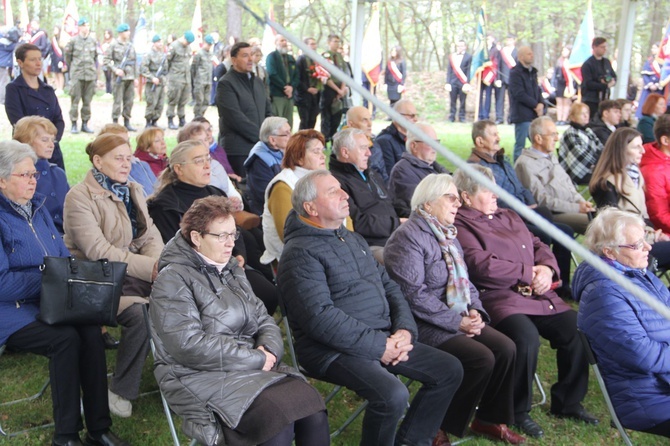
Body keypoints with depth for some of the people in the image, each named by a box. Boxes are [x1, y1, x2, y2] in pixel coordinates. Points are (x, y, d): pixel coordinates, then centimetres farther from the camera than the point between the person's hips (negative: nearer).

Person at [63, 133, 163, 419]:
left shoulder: (133, 191, 15)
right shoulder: (79, 197, -10)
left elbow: (150, 236, 7)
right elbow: (98, 251, -19)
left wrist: (158, 263, -16)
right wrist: (150, 268, -25)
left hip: (134, 271, 7)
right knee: (141, 315, -31)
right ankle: (121, 391, -12)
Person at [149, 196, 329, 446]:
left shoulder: (231, 271, 20)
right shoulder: (173, 280, -5)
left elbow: (264, 321, 19)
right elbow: (190, 346, -17)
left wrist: (269, 349, -6)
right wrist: (256, 359, -14)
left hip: (253, 367, 7)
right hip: (205, 378, -7)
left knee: (314, 412, -21)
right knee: (278, 418, -31)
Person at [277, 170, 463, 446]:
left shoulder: (354, 240, 18)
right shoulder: (300, 252, -11)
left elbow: (389, 286, 17)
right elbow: (320, 317, -20)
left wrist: (405, 330, -3)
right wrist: (379, 346, -19)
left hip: (385, 339, 9)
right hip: (335, 350, -9)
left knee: (450, 370, 4)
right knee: (392, 394, -31)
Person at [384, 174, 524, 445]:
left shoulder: (447, 234, 16)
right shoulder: (407, 237, -14)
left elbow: (464, 281, 18)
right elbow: (414, 295, -21)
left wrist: (475, 311, -2)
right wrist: (457, 322, -19)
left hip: (457, 318, 9)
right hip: (424, 326, -9)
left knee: (505, 348, -9)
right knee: (481, 358, -24)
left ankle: (489, 419, 9)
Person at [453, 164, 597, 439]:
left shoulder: (509, 217, 25)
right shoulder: (460, 226, -2)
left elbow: (539, 246, 23)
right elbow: (482, 265, -15)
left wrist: (546, 269, -1)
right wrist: (529, 272, -8)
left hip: (539, 295, 8)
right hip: (498, 298, -8)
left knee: (576, 329, -12)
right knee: (526, 336, -33)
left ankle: (568, 402, 8)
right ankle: (518, 412, -11)